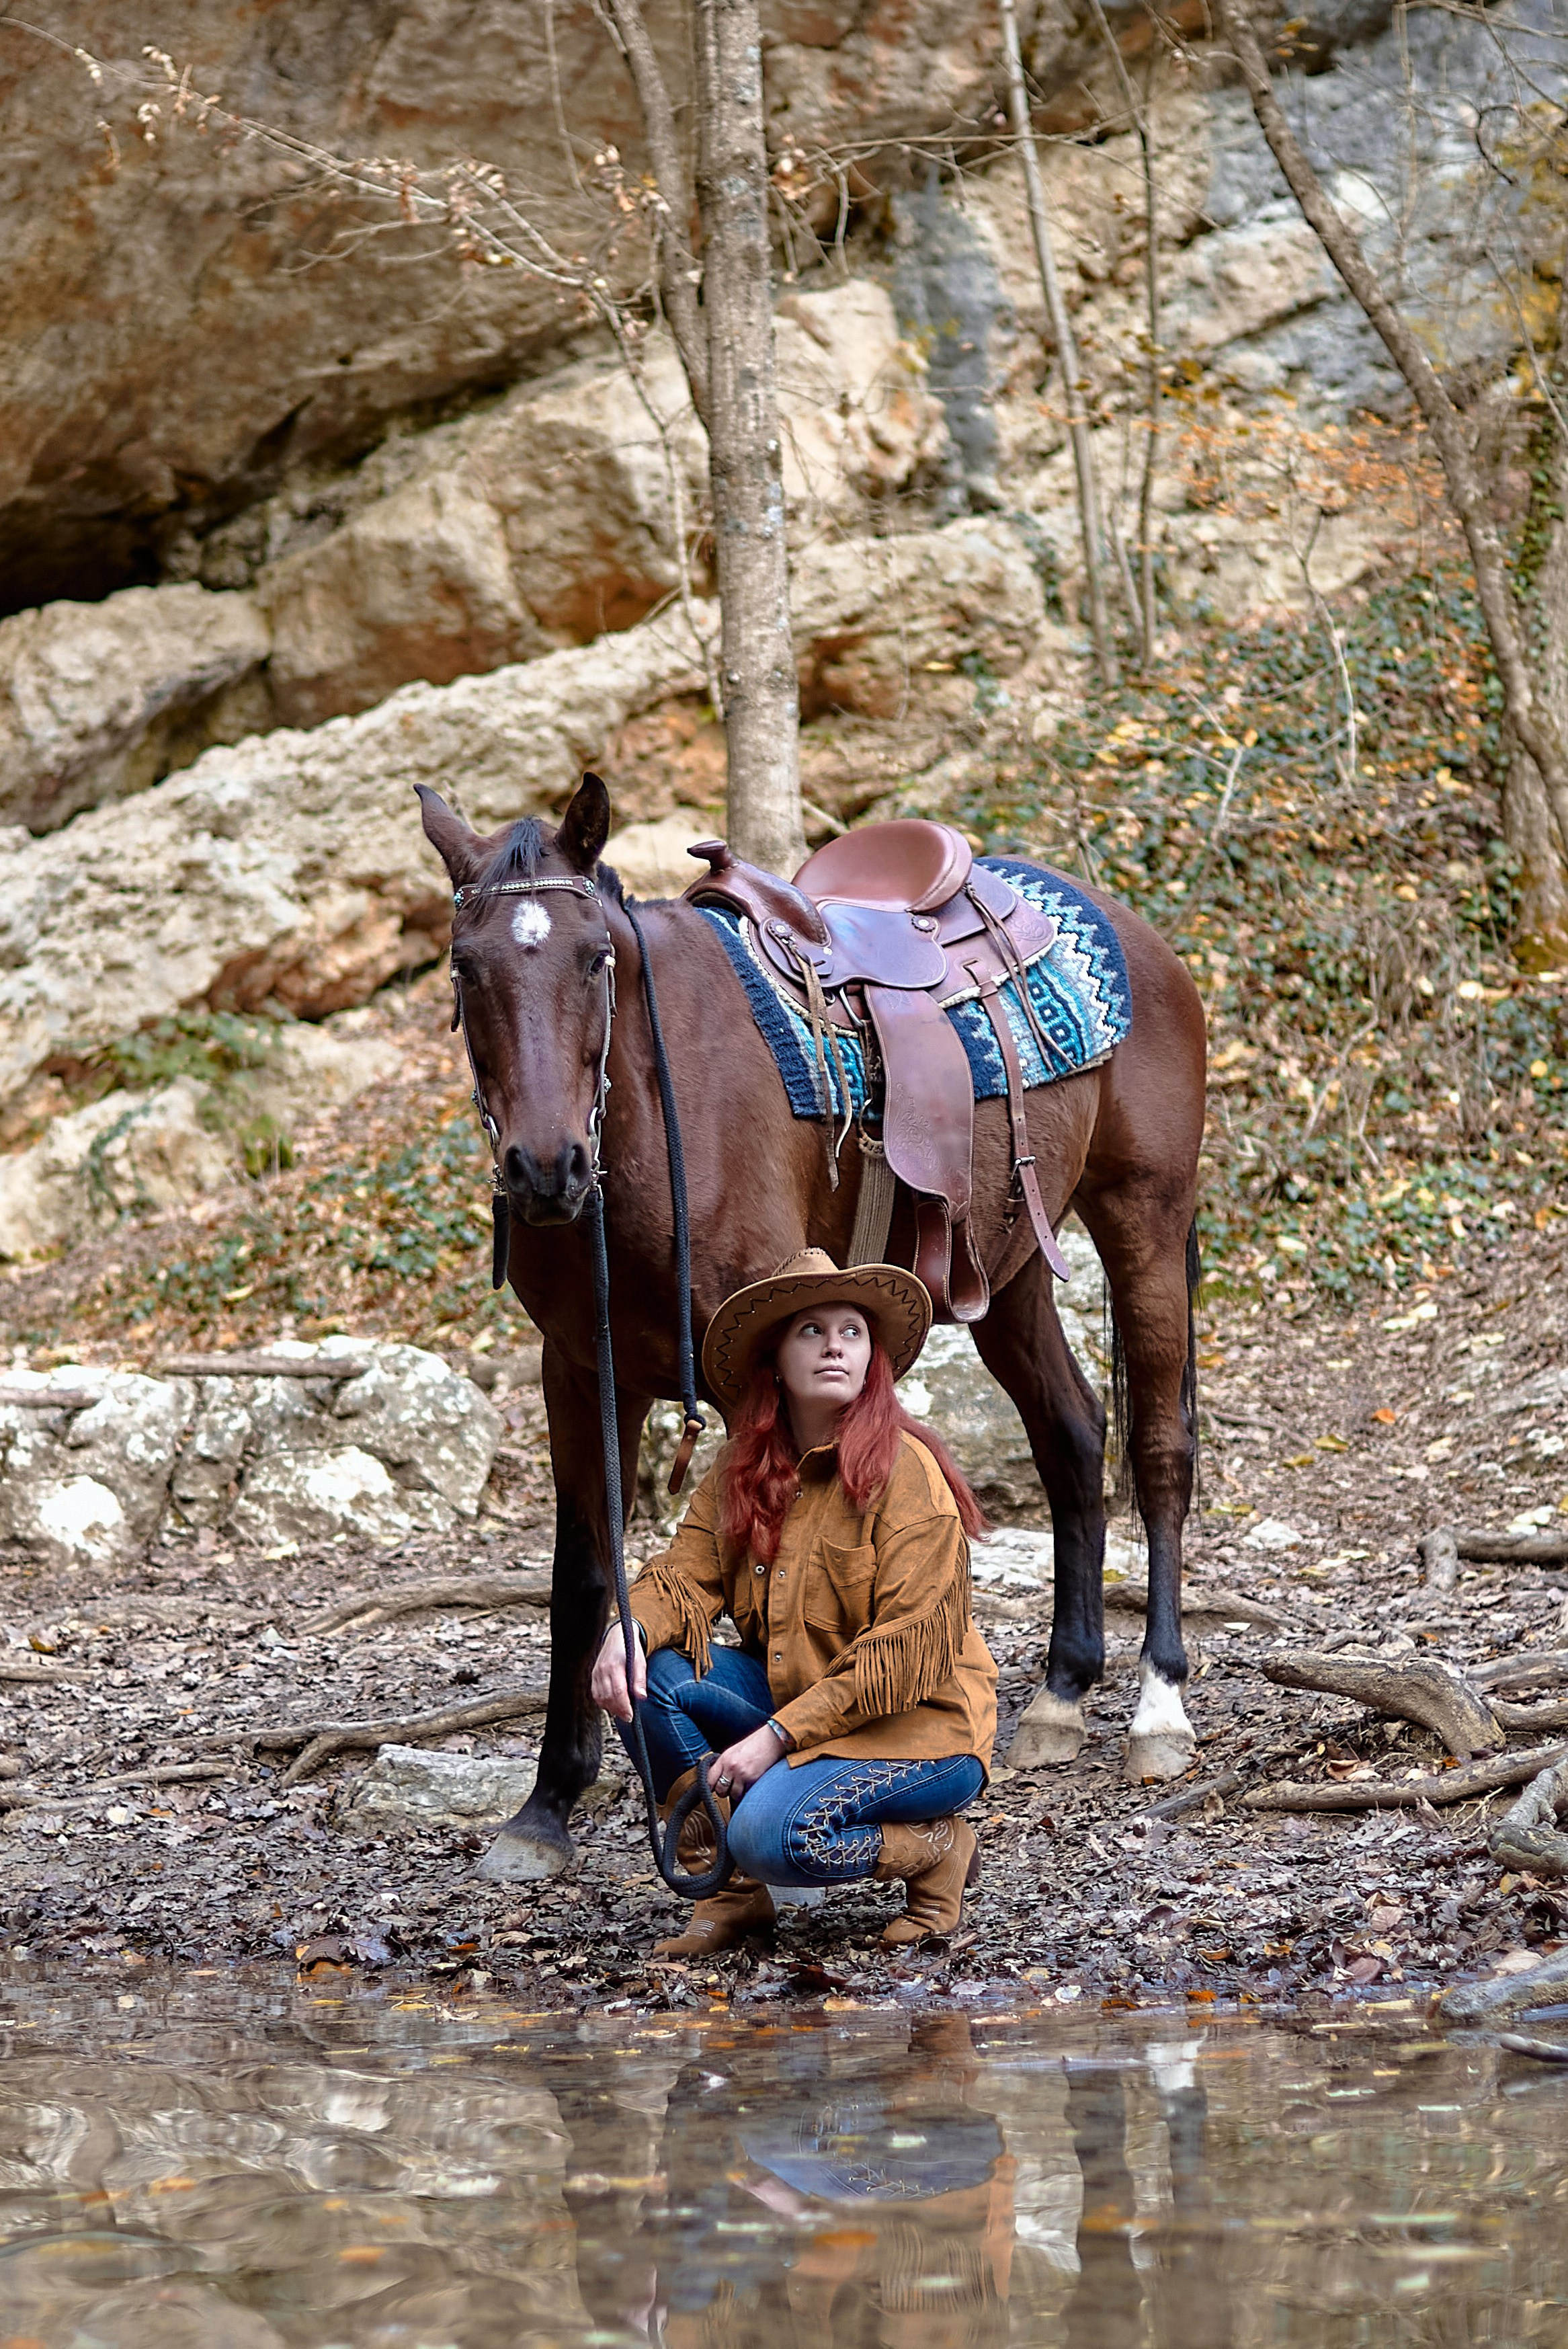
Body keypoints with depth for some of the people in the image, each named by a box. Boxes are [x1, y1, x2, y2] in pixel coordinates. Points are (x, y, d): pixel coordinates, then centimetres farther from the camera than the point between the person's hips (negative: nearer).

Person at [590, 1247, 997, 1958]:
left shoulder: (904, 1468, -17)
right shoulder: (741, 1470, 4)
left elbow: (906, 1651, -20)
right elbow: (687, 1574, -3)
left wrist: (778, 1736, -24)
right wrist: (630, 1628, -28)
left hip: (916, 1723, -7)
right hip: (793, 1696, 7)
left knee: (769, 1833, -31)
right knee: (647, 1671, -15)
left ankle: (936, 1849, -2)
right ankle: (730, 1892, -5)